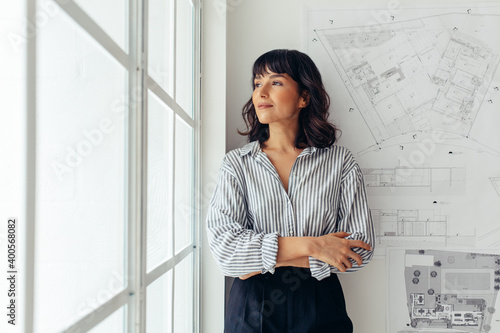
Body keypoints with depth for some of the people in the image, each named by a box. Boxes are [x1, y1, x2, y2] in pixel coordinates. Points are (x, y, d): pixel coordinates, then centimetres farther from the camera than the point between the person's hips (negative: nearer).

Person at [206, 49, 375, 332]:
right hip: (252, 309, 1)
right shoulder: (236, 164, -3)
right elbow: (223, 245, -13)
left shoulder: (341, 162, -4)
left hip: (319, 308, 0)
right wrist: (310, 245, -19)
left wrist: (268, 260, -13)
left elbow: (361, 246, -8)